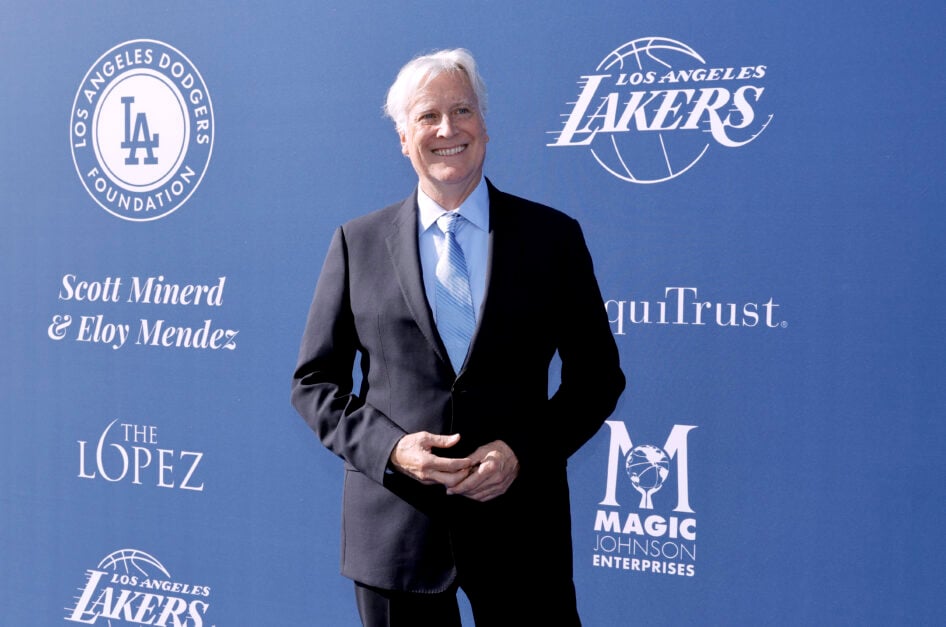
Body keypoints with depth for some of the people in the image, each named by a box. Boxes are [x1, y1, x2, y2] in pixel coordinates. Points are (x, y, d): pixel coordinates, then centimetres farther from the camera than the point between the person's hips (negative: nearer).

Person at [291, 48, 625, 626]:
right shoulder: (357, 243, 4)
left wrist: (525, 450, -11)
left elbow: (598, 375, 4)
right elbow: (315, 381, 6)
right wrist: (389, 447, -11)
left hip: (520, 524, 0)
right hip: (393, 529, 1)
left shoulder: (553, 236, 2)